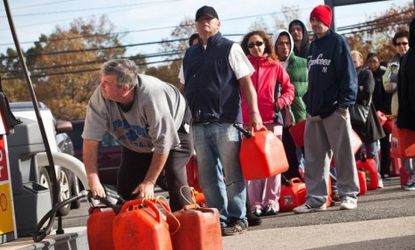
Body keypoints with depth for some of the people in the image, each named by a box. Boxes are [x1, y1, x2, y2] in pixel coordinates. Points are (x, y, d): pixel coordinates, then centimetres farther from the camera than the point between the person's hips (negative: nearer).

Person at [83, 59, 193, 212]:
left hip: (174, 128, -5)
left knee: (174, 176, -23)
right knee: (126, 188, -5)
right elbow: (90, 139, -31)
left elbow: (162, 144, -34)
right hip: (136, 144, 5)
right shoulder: (100, 98, -33)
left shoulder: (152, 96, -42)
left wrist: (149, 182, -30)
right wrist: (93, 181, -38)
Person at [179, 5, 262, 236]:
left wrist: (254, 113, -12)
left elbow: (246, 83, -3)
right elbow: (185, 88, 20)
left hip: (226, 121, -5)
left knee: (232, 173, -2)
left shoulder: (230, 49, 2)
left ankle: (237, 219, 4)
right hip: (198, 124, 5)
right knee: (207, 177, 6)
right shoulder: (190, 54, 16)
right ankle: (219, 218, 13)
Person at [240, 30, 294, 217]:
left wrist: (281, 101, -8)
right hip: (249, 122, 0)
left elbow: (289, 88, 11)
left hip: (272, 120, 0)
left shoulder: (275, 67, 7)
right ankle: (255, 203, 1)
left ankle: (271, 201, 9)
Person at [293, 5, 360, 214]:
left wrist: (345, 103, -15)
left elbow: (347, 73, -9)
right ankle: (315, 198, 9)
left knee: (343, 153, -2)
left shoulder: (337, 42, -3)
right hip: (314, 110, 7)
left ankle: (349, 195, 5)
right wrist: (308, 103, 15)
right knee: (314, 156, 6)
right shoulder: (313, 46, 17)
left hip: (334, 109, -7)